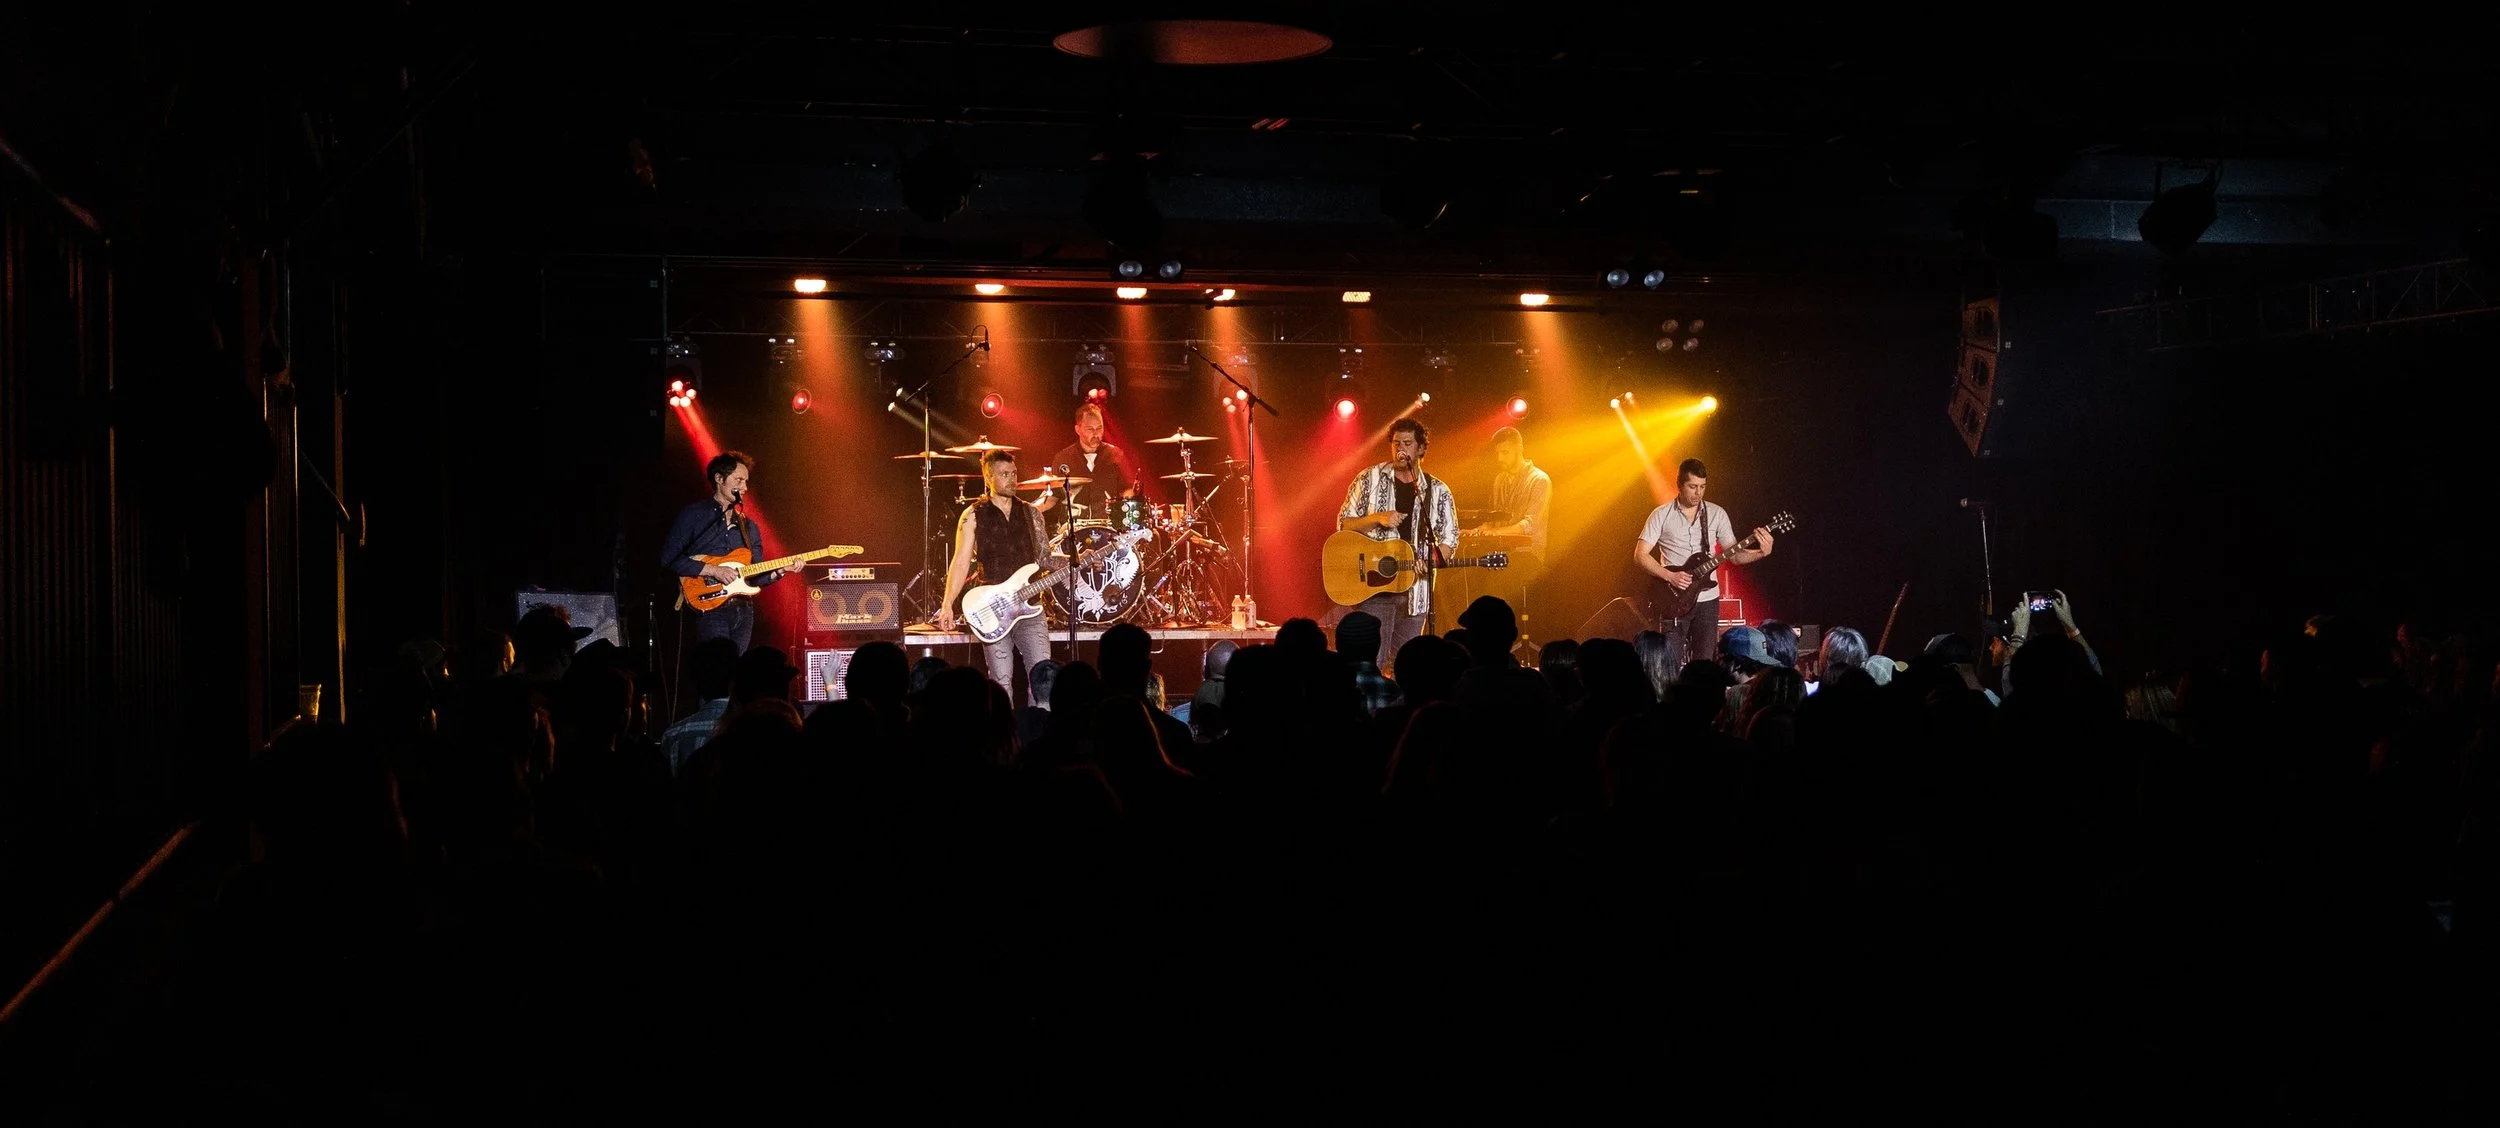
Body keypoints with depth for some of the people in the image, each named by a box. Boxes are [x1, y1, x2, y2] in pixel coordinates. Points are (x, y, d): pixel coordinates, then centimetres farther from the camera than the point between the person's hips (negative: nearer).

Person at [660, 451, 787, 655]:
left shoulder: (748, 526, 19)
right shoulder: (692, 516, 1)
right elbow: (668, 559, -9)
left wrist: (780, 570, -2)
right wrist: (712, 570, -13)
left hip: (743, 611, 6)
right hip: (710, 609, -6)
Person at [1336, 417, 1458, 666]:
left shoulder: (1437, 491, 7)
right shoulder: (1369, 479, 2)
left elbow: (1449, 537, 9)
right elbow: (1344, 524, 3)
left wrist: (1429, 562, -11)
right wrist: (1377, 518, -14)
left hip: (1415, 588, 3)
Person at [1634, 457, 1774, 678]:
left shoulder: (1716, 514, 5)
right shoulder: (1662, 515, -2)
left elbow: (1734, 555, 5)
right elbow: (1640, 555, -4)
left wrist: (1761, 553, -14)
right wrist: (1670, 576, -16)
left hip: (1707, 599, 2)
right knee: (1671, 663, -7)